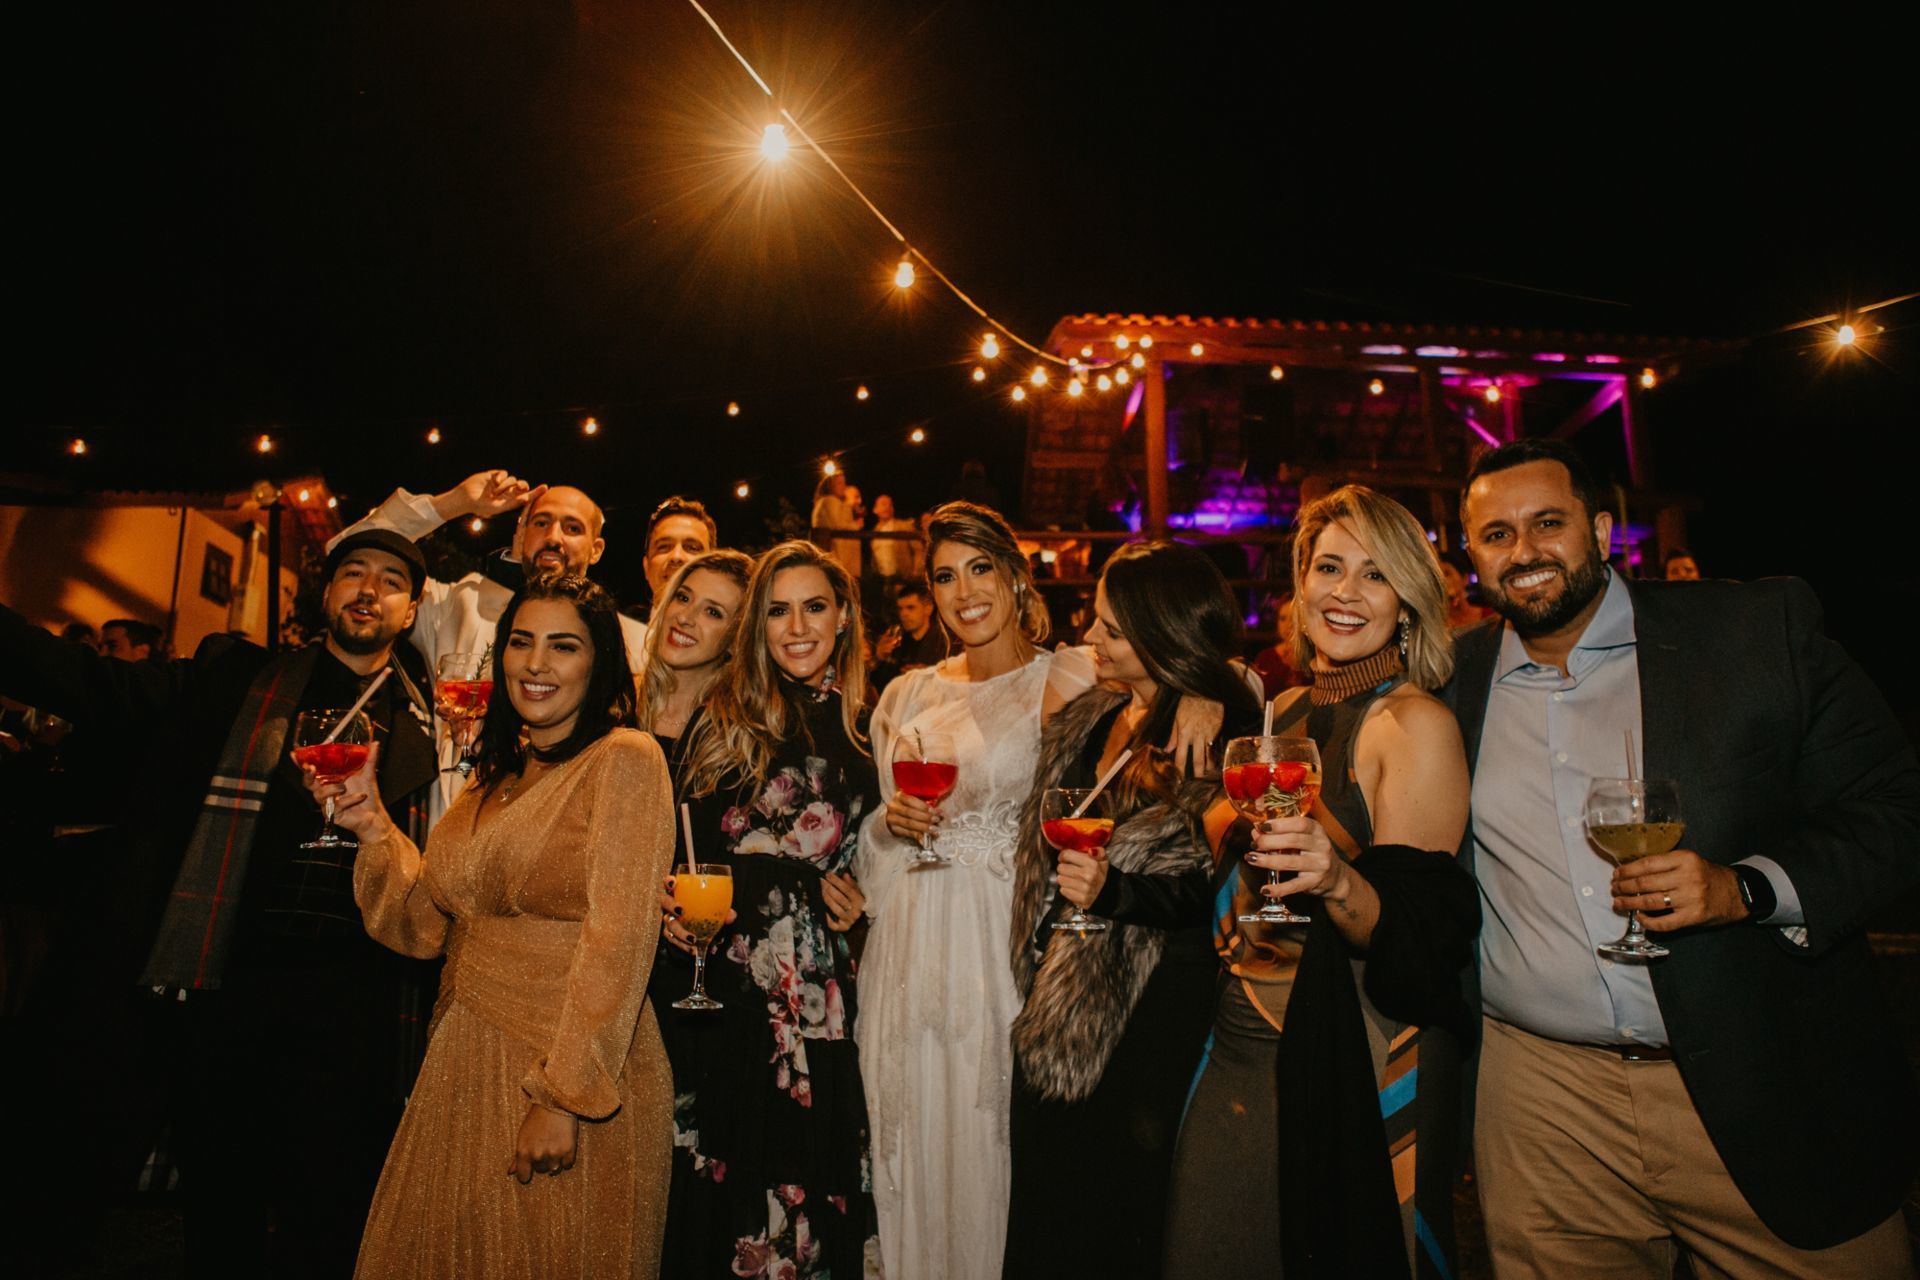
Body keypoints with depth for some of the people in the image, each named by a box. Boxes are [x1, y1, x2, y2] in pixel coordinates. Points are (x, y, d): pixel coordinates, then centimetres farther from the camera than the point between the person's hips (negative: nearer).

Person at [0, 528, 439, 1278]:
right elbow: (95, 686, -1)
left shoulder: (432, 722, 6)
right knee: (220, 1213, 16)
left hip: (353, 998, 0)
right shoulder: (236, 679, 7)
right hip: (223, 977, 1)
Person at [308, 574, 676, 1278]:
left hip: (573, 1069, -6)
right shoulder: (495, 773, 11)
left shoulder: (625, 759, -12)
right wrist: (369, 824, -3)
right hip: (467, 1064, 6)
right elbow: (426, 924, 8)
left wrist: (565, 1097, -19)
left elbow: (618, 940, -17)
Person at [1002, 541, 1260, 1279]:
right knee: (1041, 1207, 18)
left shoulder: (1219, 738, -15)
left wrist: (1115, 892, -26)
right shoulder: (1087, 719, 8)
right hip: (1057, 992, 7)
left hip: (1149, 1005, -7)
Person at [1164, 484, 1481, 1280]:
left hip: (1352, 1065, -6)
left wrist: (1339, 883, -35)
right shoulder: (1282, 712, 7)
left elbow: (1423, 937, -18)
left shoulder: (1415, 723, -12)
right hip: (1238, 1057, 6)